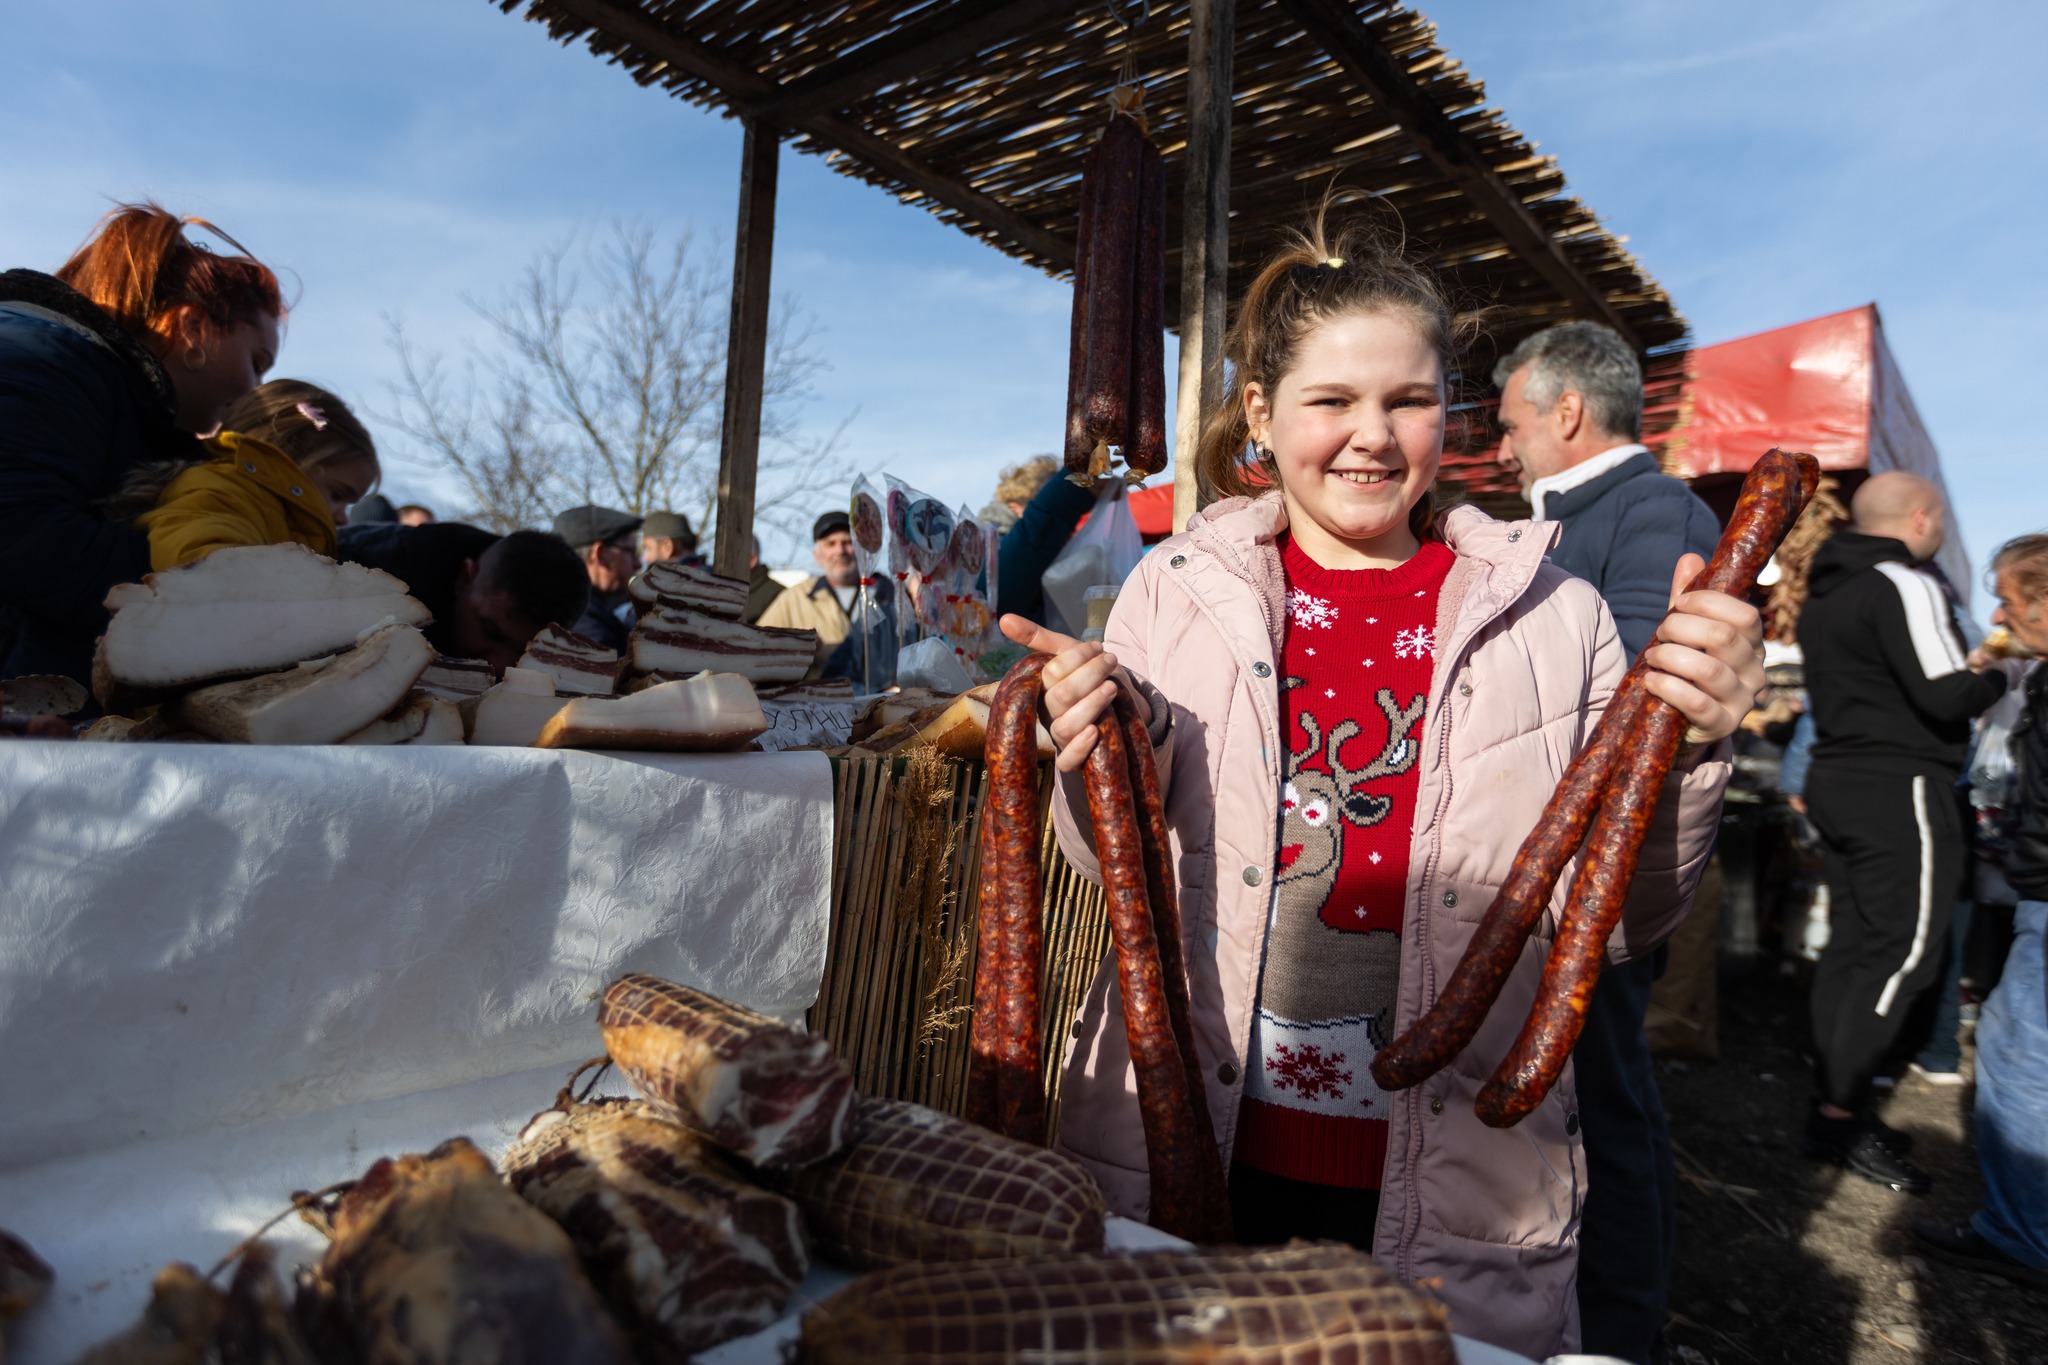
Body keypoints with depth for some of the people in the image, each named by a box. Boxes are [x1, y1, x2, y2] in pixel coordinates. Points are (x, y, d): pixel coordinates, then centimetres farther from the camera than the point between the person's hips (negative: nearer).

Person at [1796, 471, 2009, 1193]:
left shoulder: (1825, 592, 14)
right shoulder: (1905, 586, -14)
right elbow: (1946, 699, -17)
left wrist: (1968, 670, 17)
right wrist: (1997, 674, 2)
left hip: (1838, 778, 9)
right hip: (1900, 789, -9)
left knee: (1851, 942, 11)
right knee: (1905, 950, -5)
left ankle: (1834, 1100, 16)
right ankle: (1839, 1116, -3)